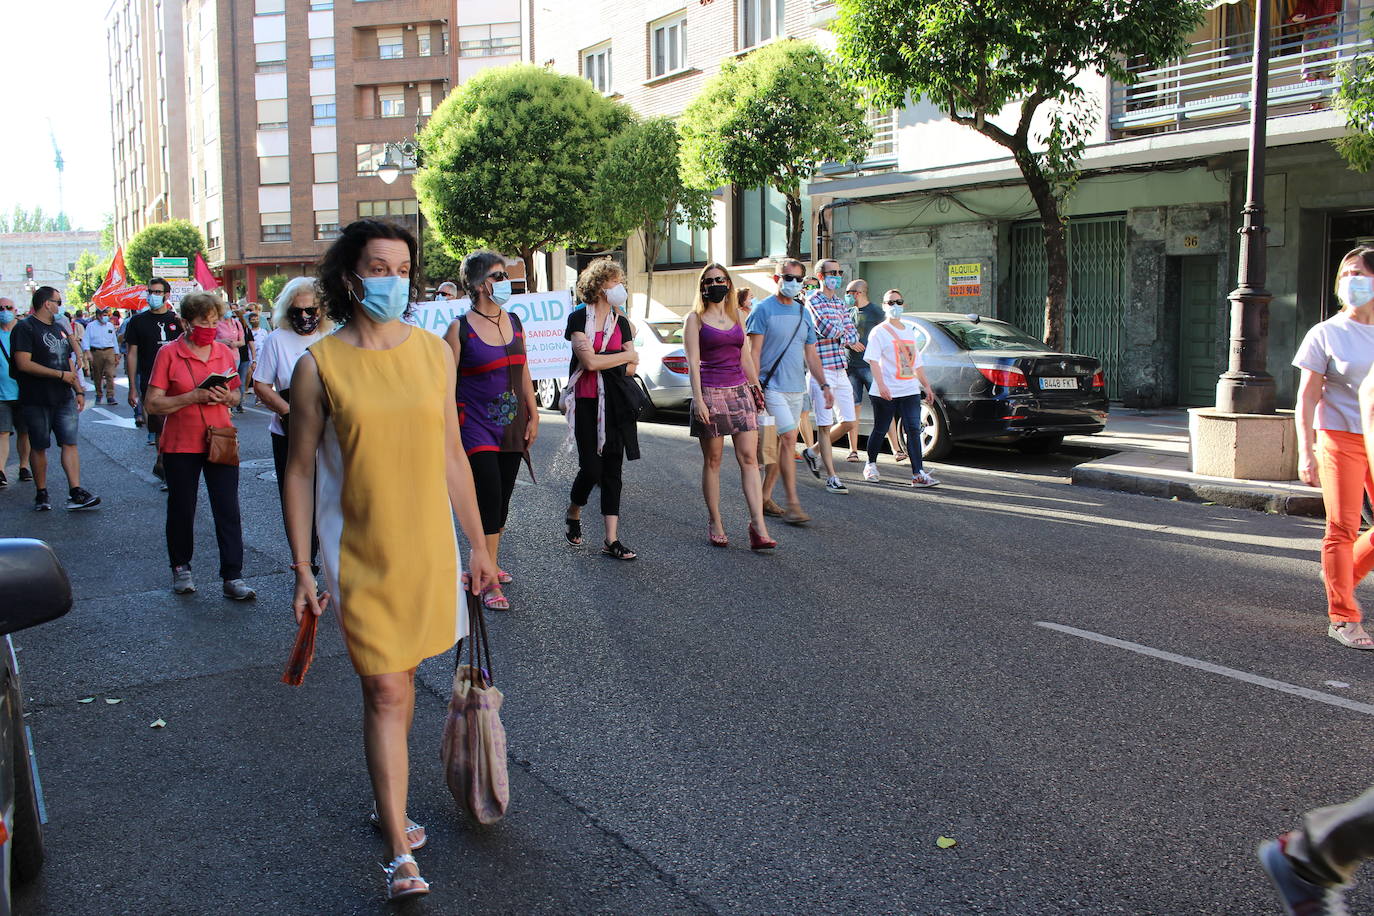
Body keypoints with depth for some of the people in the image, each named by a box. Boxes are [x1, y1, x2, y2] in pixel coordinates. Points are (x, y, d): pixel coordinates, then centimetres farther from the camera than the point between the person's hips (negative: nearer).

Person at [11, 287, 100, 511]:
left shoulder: (59, 329, 18)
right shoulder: (25, 328, -7)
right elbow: (23, 364, -18)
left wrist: (79, 391, 14)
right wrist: (61, 375, -15)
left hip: (64, 399, 6)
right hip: (37, 402, -6)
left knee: (70, 443, -2)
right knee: (39, 448, 4)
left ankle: (76, 493, -4)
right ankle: (41, 495, 13)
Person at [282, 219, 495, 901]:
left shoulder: (432, 352, 2)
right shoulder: (319, 365, -8)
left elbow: (452, 456, 7)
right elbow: (300, 471, -3)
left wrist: (477, 545, 9)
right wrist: (302, 569, -5)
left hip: (428, 546, 4)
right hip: (359, 555, -3)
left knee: (401, 678, 17)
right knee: (384, 694, -5)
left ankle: (387, 804, 37)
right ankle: (399, 854, 3)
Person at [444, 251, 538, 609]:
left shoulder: (514, 322, 10)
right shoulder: (461, 327, -8)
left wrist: (533, 415, 12)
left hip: (512, 427, 6)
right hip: (476, 426, -6)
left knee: (502, 500, 11)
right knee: (489, 499, -11)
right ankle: (490, 583, -5)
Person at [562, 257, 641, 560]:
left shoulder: (621, 322, 12)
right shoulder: (579, 318, -4)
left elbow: (632, 368, 6)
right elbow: (589, 362, -16)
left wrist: (601, 361, -8)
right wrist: (625, 355, -4)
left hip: (615, 404, 4)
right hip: (587, 403, -4)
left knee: (612, 469, 2)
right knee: (591, 468, -6)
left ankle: (611, 539, 5)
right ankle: (573, 513, 25)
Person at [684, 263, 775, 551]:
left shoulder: (737, 316, 14)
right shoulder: (696, 318, 1)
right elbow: (693, 362, -6)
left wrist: (757, 388, 17)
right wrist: (698, 400, -14)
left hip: (740, 391, 4)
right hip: (711, 392, -4)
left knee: (749, 458, -4)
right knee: (712, 460, 3)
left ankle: (758, 526, -8)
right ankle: (715, 523, 13)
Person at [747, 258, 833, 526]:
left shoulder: (803, 313, 15)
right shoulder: (764, 309, -4)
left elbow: (811, 355, 19)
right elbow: (754, 351, -8)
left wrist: (824, 385, 11)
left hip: (796, 388, 7)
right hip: (772, 386, -7)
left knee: (781, 444, 9)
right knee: (788, 438, -14)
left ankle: (765, 496, 19)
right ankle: (793, 503, -13)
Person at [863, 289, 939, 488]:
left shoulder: (910, 331, 19)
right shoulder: (879, 332, -1)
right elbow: (873, 360, -12)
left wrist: (926, 385, 21)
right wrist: (881, 385, -24)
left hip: (910, 390, 5)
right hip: (885, 392, -5)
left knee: (914, 429, -6)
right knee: (880, 429, 5)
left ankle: (918, 474, -10)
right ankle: (871, 465, 26)